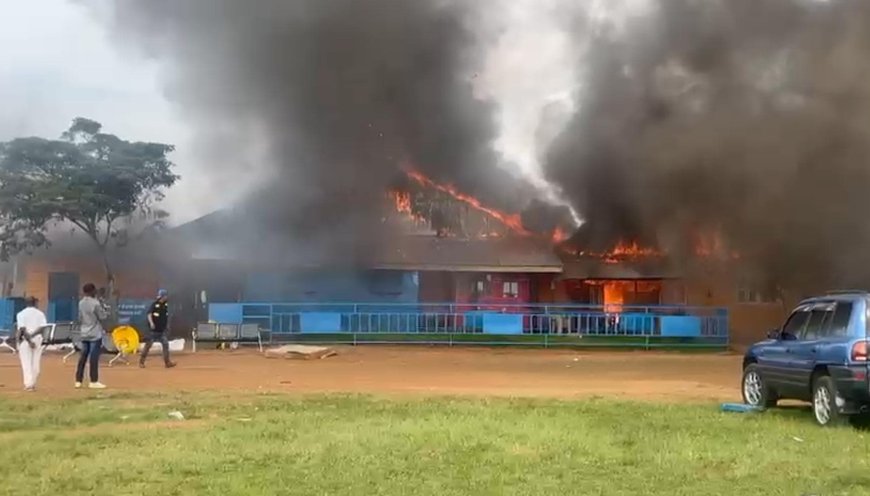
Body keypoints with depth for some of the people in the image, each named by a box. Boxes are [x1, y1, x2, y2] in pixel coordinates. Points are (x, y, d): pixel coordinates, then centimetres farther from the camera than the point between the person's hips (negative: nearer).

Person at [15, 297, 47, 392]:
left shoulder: (21, 314, -3)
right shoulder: (40, 313, 4)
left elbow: (22, 329, -14)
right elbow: (43, 327, -8)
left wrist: (29, 340, -15)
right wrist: (32, 335, -9)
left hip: (25, 340, -3)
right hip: (37, 339, 3)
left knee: (26, 362, 0)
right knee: (35, 362, 10)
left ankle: (28, 384, -8)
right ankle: (33, 384, 15)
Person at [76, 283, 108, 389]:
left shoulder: (81, 303, 7)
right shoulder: (95, 303, -15)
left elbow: (80, 319, 13)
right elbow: (102, 316, -11)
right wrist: (106, 311, 7)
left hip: (84, 334, 7)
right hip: (95, 334, -7)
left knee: (83, 357, 10)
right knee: (94, 357, -4)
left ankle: (78, 380, 12)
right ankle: (93, 381, -2)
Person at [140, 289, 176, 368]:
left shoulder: (166, 304, 4)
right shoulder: (154, 304, -14)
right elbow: (149, 314, -19)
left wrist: (167, 323, 19)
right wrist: (151, 323, -33)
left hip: (162, 330, 5)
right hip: (154, 329, -5)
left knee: (165, 344, -1)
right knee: (148, 344, 3)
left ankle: (167, 362, 2)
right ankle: (141, 361, 14)